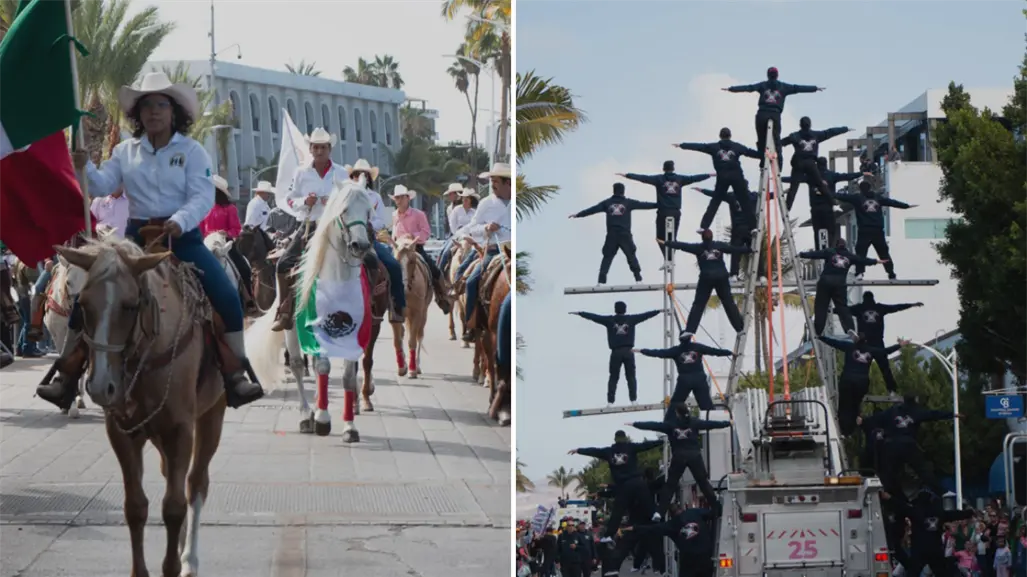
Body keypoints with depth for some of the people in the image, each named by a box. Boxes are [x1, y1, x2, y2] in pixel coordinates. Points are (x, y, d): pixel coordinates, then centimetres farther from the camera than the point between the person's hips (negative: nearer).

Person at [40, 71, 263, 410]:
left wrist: (180, 221, -31)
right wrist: (84, 168, -22)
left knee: (226, 297, -19)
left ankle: (236, 377, -10)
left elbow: (202, 197, -12)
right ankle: (67, 375, -3)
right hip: (137, 237, 2)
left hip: (183, 238, -2)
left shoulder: (192, 151, -1)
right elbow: (102, 186, -1)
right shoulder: (126, 152, 8)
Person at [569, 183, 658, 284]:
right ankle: (638, 278, 4)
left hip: (611, 235, 1)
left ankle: (601, 281, -4)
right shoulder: (628, 202, 3)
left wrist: (578, 214, 16)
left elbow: (593, 209, 9)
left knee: (607, 257, 7)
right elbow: (643, 205, 3)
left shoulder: (607, 203, 8)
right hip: (625, 235, -1)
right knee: (631, 256, 11)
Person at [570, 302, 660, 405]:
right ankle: (633, 400, -2)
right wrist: (660, 311, 22)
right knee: (631, 377, 7)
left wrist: (579, 313, 16)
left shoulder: (609, 320, 3)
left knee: (613, 378, 6)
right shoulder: (631, 319, 4)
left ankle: (610, 402, -1)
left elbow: (593, 316, 7)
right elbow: (646, 315, 12)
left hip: (616, 352, 0)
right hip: (628, 351, 0)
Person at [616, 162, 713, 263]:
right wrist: (710, 175, 25)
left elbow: (643, 178, -6)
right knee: (672, 237, 12)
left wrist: (626, 175, -6)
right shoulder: (679, 179, 6)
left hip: (663, 212, -3)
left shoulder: (659, 179, -1)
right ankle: (670, 259, 8)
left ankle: (667, 258, -14)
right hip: (676, 212, 3)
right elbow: (694, 178, 14)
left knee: (661, 237, 4)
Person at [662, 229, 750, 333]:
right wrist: (750, 250, 16)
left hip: (706, 278, -1)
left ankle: (690, 330, -9)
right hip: (721, 277, 1)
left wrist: (666, 243, 5)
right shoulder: (720, 246, 3)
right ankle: (740, 328, 7)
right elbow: (734, 249, 7)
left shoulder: (698, 248, 0)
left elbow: (682, 245, -1)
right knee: (729, 303, 8)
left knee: (698, 304, 1)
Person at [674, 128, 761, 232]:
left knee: (715, 202, 8)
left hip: (722, 177, 1)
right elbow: (751, 152, 12)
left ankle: (704, 226, -1)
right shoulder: (737, 146, 11)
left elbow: (698, 146, 10)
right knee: (745, 201, 4)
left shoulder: (714, 146, 11)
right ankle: (753, 227, -2)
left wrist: (681, 145, 13)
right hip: (736, 176, -1)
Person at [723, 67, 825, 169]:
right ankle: (778, 164, -8)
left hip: (762, 114, 0)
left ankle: (763, 163, 5)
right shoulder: (783, 87, 12)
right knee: (776, 140, 2)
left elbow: (748, 88, 7)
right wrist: (816, 88, 19)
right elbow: (797, 88, 14)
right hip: (775, 115, 0)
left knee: (761, 139, 9)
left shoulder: (762, 85, 12)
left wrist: (731, 89, 7)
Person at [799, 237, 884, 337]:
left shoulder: (830, 252, 5)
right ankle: (850, 328, -12)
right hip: (840, 283, 2)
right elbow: (862, 260, 27)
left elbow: (815, 254, -3)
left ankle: (817, 331, -1)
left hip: (825, 281, -2)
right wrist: (876, 261, 42)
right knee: (842, 307, 6)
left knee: (821, 306, 2)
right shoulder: (849, 256, 14)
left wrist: (801, 254, -3)